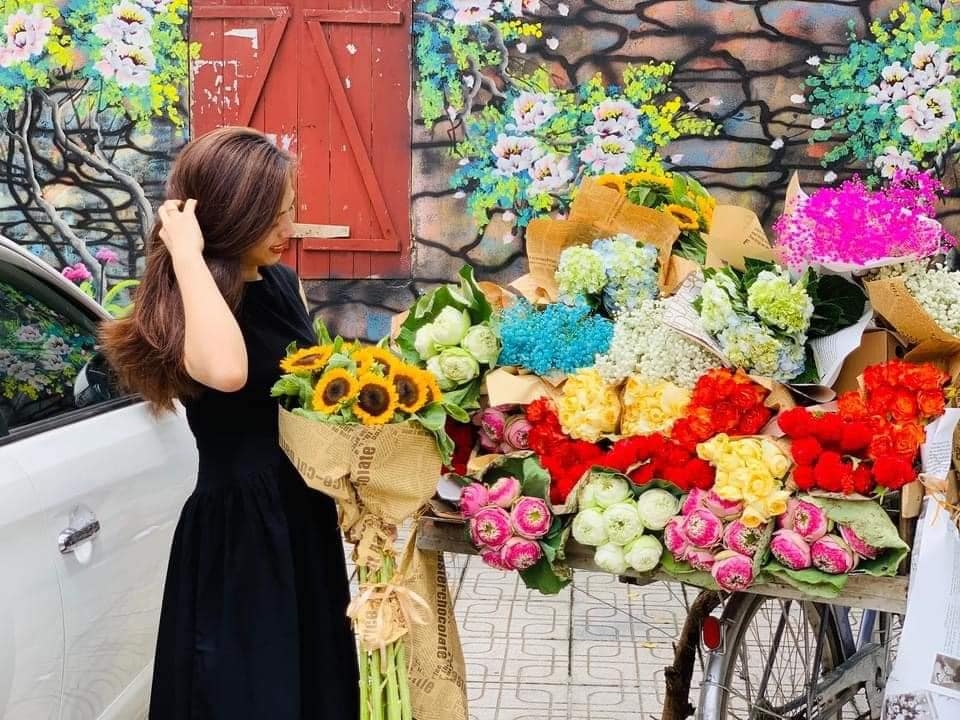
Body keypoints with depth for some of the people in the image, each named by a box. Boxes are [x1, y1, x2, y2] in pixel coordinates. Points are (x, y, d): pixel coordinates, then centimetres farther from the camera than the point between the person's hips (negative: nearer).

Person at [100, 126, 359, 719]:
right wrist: (188, 254, -31)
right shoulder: (186, 305, -17)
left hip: (304, 515, 7)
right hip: (235, 528, -7)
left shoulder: (283, 283, 5)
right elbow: (225, 371, -41)